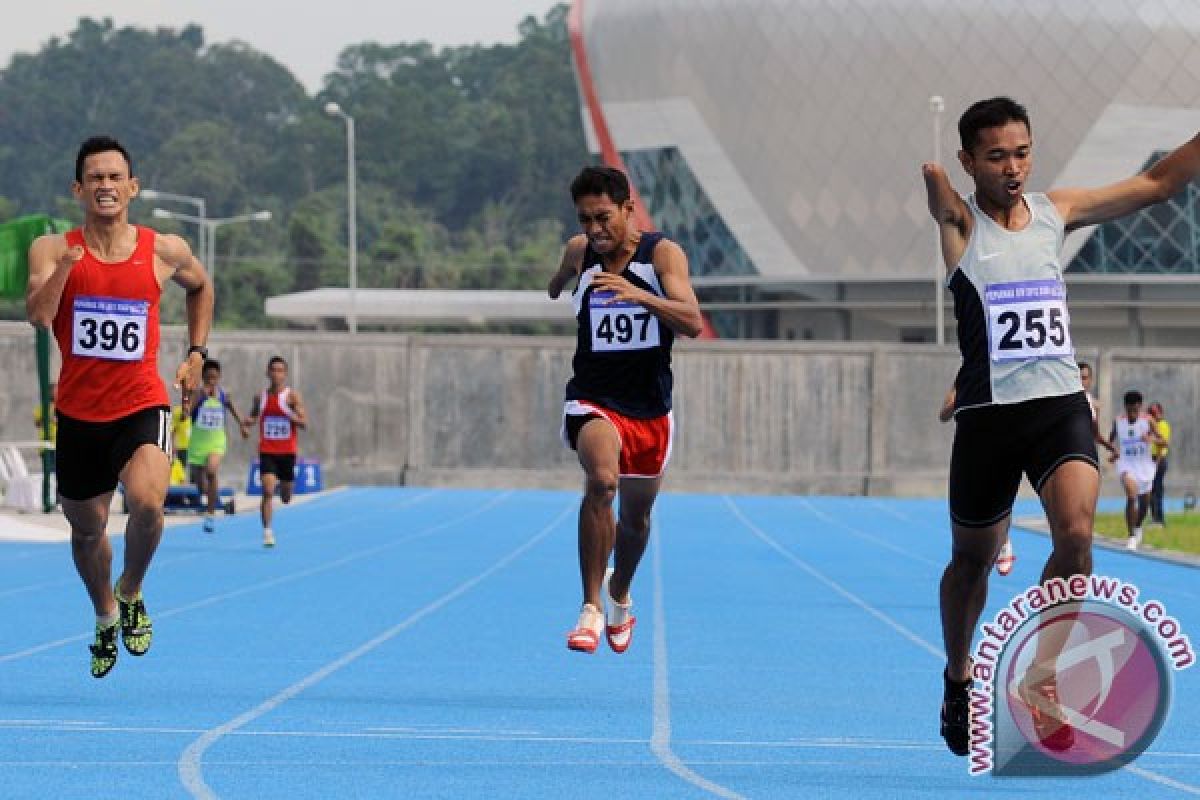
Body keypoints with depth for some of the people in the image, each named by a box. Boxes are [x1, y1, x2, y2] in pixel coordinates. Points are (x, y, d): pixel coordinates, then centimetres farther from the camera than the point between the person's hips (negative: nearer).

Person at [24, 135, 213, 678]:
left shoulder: (164, 251, -1)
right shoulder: (53, 249, -4)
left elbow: (201, 287, 21)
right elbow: (38, 315, -20)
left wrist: (196, 354, 14)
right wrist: (67, 261, -32)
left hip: (141, 407, -1)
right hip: (78, 413, 1)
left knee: (146, 502, -27)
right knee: (87, 528, 15)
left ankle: (132, 594, 2)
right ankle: (106, 618, 44)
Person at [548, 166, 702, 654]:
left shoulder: (663, 254, -12)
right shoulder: (579, 252, -4)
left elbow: (692, 323, -26)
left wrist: (639, 295, -40)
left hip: (650, 408, 1)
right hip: (593, 400, -1)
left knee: (636, 517, 16)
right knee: (602, 480, -31)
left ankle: (619, 595, 48)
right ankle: (591, 607, -25)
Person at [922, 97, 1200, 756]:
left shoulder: (1055, 211, 9)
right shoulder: (959, 222, -1)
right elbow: (933, 179, -23)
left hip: (1061, 405, 2)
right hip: (988, 413, -2)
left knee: (1076, 533, -22)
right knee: (972, 558, 11)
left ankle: (1042, 678, -7)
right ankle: (958, 677, 37)